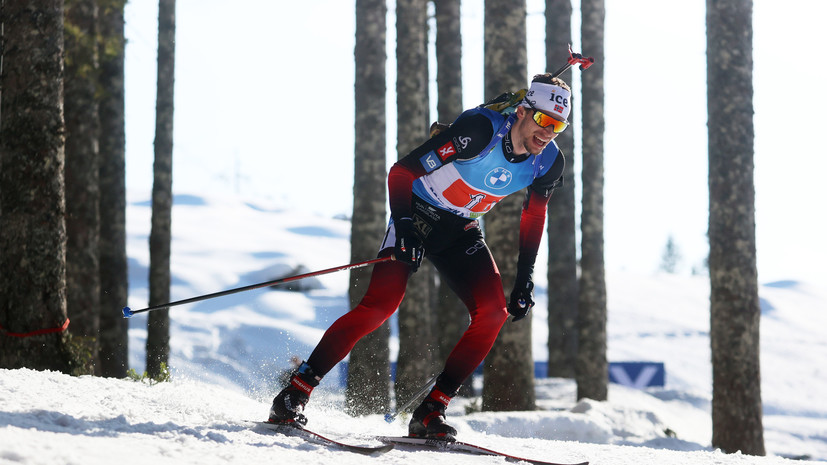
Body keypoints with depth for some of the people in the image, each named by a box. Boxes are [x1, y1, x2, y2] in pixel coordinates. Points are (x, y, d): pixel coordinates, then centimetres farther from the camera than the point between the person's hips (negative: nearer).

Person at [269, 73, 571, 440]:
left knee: (494, 312, -15)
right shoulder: (480, 130, -28)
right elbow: (401, 172, -25)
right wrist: (403, 227, -37)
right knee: (382, 303, -23)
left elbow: (534, 215, 10)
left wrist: (524, 279, 6)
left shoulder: (548, 163, -10)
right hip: (418, 215, -6)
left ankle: (431, 411, -8)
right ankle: (295, 392, -17)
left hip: (462, 233, 6)